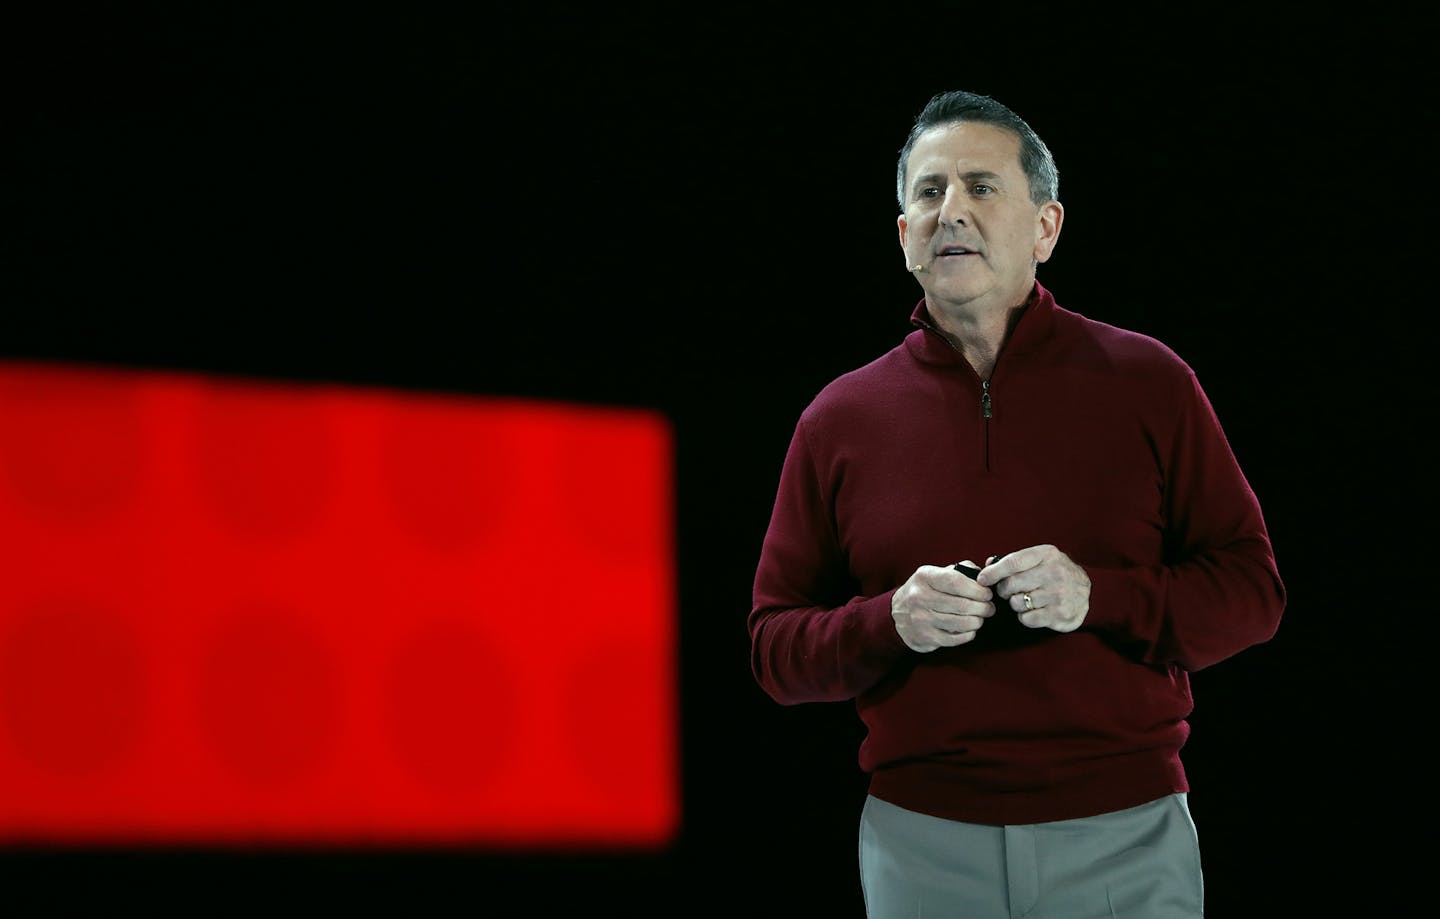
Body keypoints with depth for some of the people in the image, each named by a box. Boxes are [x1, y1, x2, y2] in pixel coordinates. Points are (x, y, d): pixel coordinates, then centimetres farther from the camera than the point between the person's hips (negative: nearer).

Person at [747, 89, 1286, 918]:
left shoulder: (1146, 384, 2)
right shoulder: (842, 420, 5)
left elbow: (1253, 589, 1)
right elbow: (775, 648, 6)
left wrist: (1098, 597, -15)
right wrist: (889, 623, -14)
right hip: (922, 848, 1)